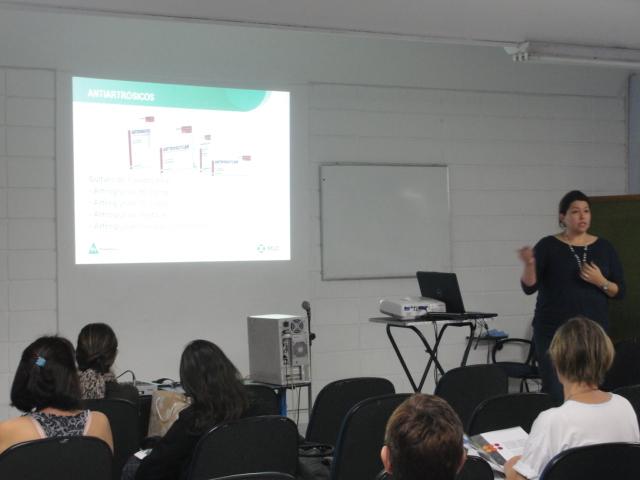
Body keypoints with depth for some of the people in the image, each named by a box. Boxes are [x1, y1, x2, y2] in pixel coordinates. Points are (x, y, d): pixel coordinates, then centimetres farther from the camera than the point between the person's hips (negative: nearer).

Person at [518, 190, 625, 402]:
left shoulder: (604, 247, 8)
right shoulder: (548, 246, -1)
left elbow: (620, 291, 8)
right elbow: (529, 287, -9)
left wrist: (601, 282, -11)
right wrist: (529, 264, -27)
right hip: (553, 331, -3)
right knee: (555, 393, -8)